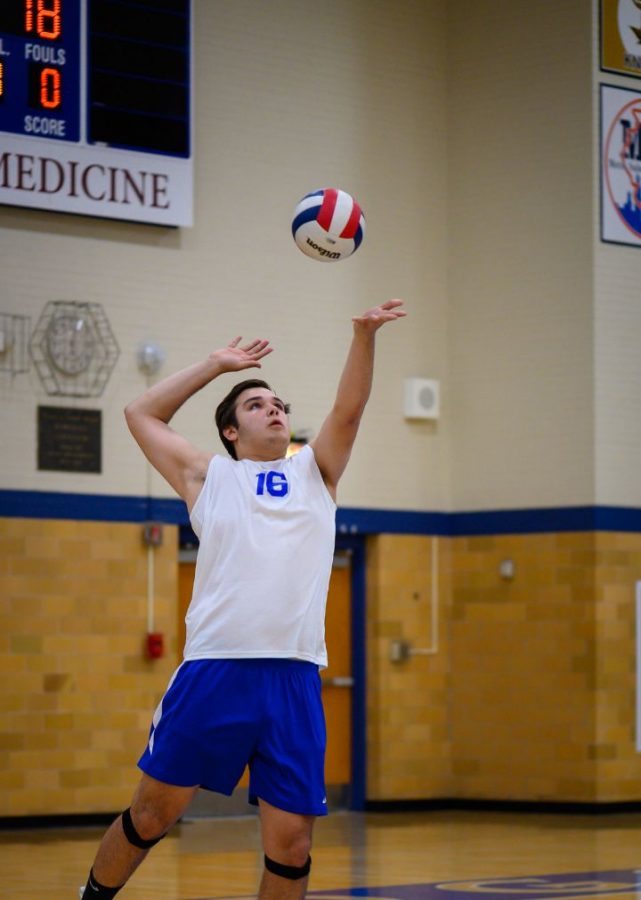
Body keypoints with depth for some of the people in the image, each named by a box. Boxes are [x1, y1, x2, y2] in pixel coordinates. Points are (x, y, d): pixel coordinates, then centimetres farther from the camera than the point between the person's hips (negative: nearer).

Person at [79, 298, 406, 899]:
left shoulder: (313, 472, 21)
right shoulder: (209, 477, 17)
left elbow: (348, 409, 8)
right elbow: (141, 414, 20)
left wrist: (364, 337, -7)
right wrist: (217, 364, 23)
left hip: (295, 678, 1)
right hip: (213, 669, -1)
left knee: (291, 845, -3)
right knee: (152, 814, 5)